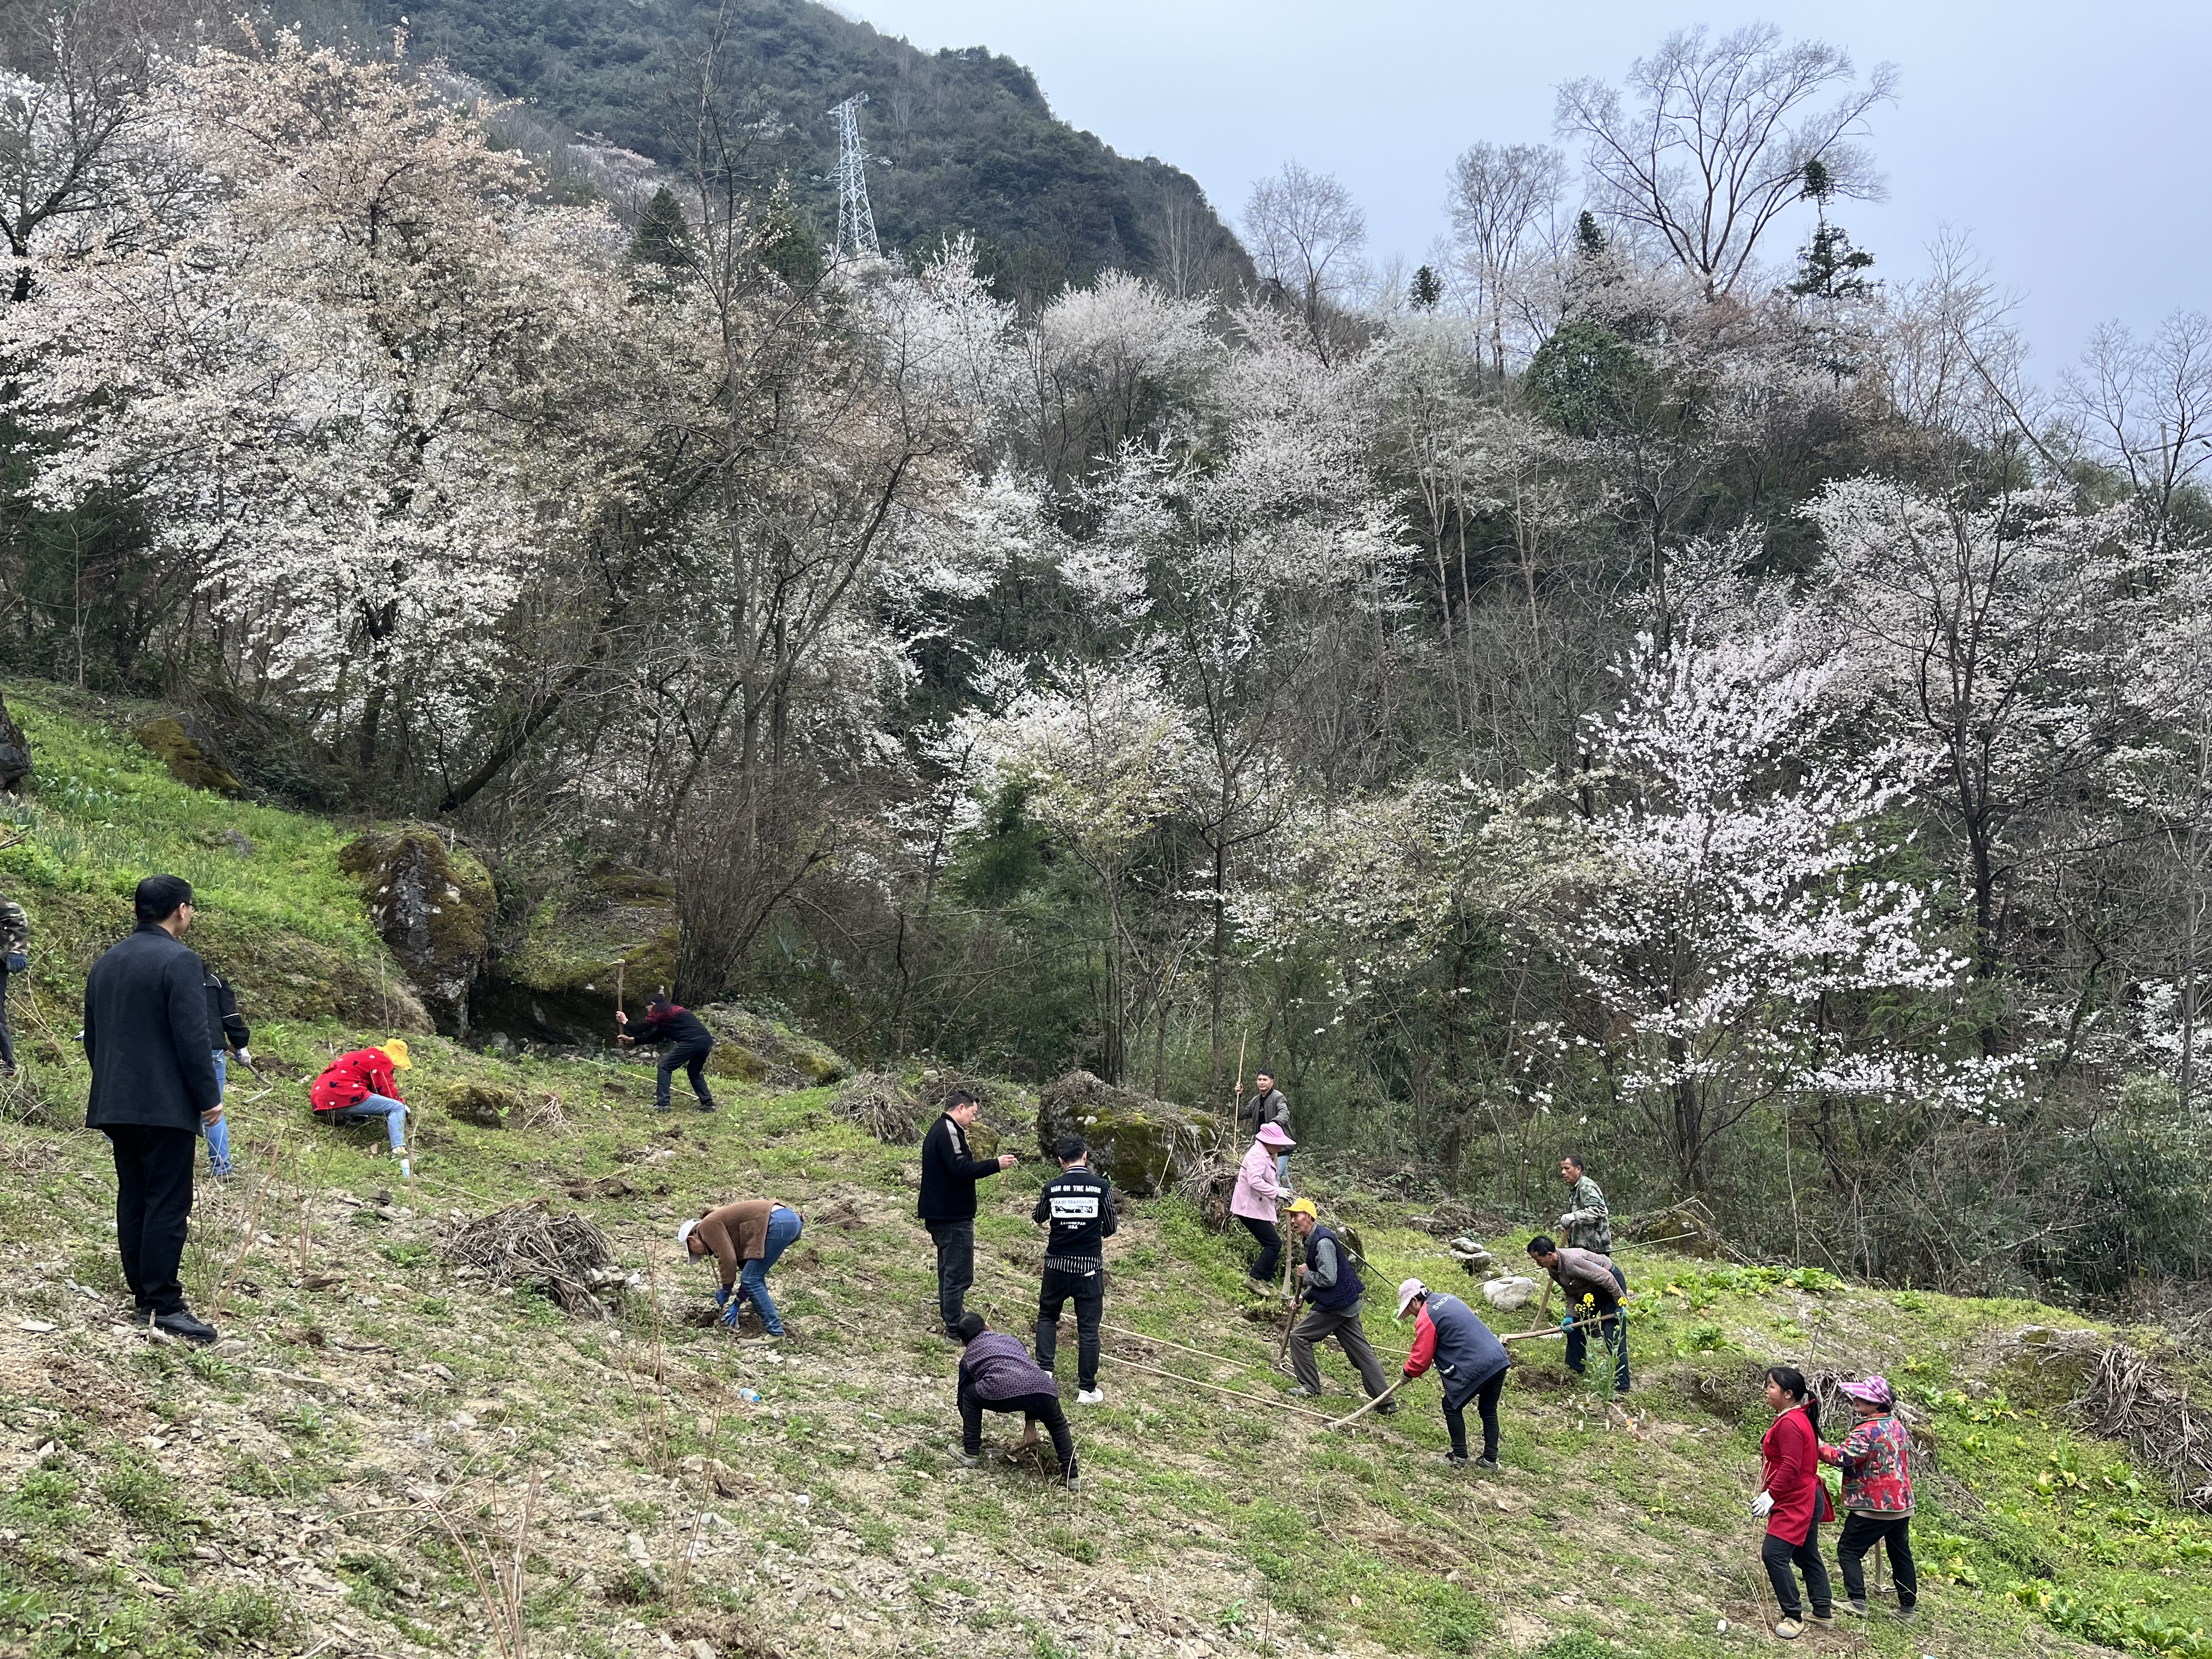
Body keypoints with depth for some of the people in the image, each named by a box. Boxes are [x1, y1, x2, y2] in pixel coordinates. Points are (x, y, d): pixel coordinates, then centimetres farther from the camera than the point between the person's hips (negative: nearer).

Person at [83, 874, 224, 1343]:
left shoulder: (105, 963, 13)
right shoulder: (179, 961, -13)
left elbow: (92, 1037, 19)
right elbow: (192, 1037, -17)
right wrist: (209, 1097, -9)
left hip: (115, 1103, 8)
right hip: (165, 1105, -8)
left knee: (133, 1197, 12)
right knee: (167, 1204, -7)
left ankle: (142, 1292, 16)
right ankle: (163, 1305, -9)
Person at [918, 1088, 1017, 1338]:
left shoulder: (937, 1130, 16)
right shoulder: (950, 1132, -17)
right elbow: (961, 1169, -26)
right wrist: (996, 1164, -22)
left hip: (938, 1214, 11)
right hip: (954, 1216, -11)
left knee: (949, 1270, 21)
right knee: (958, 1274, -6)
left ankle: (951, 1319, 32)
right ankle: (955, 1330, -3)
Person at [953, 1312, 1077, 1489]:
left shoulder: (968, 1358, 32)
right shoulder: (1012, 1341, 40)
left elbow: (963, 1396, 41)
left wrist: (966, 1427, 62)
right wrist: (1030, 1429, 52)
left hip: (1001, 1392, -3)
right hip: (1043, 1387, 3)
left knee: (970, 1396, 29)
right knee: (1058, 1426, 34)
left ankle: (971, 1453, 29)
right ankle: (1071, 1477, 26)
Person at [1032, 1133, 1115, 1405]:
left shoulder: (1052, 1188, -6)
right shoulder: (1102, 1187, -9)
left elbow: (1038, 1217, 14)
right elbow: (1110, 1229, 2)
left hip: (1057, 1267, 1)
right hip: (1090, 1268, -1)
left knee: (1047, 1317, 22)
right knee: (1088, 1329, 6)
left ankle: (1045, 1372, 13)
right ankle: (1087, 1389, 9)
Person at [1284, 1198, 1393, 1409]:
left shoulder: (1323, 1241, -20)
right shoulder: (1313, 1239, 13)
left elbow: (1328, 1279, -25)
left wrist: (1306, 1275, -10)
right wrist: (1305, 1296, 12)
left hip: (1336, 1304, -10)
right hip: (1347, 1302, 10)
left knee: (1299, 1336, 0)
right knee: (1361, 1351, 9)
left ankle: (1309, 1386, 7)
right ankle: (1386, 1402, 9)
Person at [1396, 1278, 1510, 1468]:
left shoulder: (1425, 1318, -7)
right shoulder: (1449, 1299, 18)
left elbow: (1421, 1358, -4)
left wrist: (1407, 1372, 17)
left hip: (1475, 1367, -8)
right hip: (1499, 1358, 8)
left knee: (1452, 1407, 10)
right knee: (1489, 1410, 19)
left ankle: (1459, 1455, 15)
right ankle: (1490, 1458, 22)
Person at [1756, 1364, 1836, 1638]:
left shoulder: (1789, 1424, -21)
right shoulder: (1800, 1418, 12)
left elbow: (1790, 1467, -27)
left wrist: (1771, 1495, -26)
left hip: (1795, 1504, -11)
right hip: (1805, 1501, 11)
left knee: (1774, 1555, -13)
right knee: (1807, 1557, 20)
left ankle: (1793, 1617, -7)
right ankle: (1824, 1611, 29)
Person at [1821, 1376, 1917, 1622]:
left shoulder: (1867, 1431, -22)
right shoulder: (1898, 1426, 7)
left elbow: (1843, 1457, -28)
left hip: (1873, 1507, -8)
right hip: (1902, 1503, 8)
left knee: (1848, 1549, 1)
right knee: (1901, 1554, 16)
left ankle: (1857, 1601, -7)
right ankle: (1908, 1607, 21)